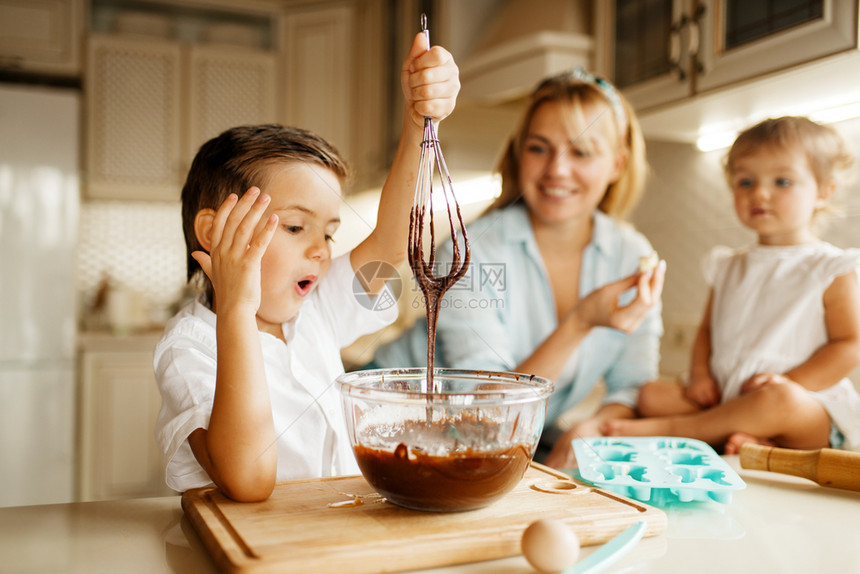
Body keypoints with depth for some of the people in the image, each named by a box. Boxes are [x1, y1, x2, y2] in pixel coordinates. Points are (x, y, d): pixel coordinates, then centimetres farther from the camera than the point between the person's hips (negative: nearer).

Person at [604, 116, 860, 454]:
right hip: (725, 400, 5)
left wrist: (789, 385, -18)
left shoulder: (831, 270, 0)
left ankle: (669, 428, -23)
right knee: (653, 394, -14)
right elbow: (707, 330, 20)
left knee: (780, 402, -38)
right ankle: (754, 441, -29)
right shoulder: (728, 268, 17)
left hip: (812, 414, -5)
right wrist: (700, 375, 0)